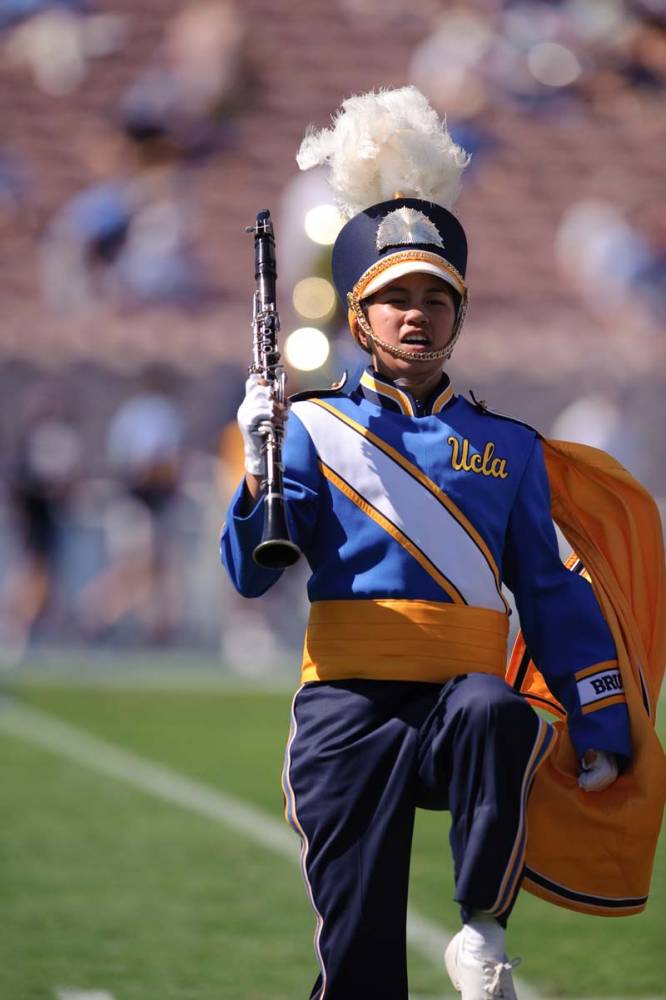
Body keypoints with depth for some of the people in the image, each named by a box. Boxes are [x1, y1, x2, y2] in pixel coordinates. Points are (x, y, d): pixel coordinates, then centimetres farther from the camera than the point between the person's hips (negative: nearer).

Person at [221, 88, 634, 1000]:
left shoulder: (507, 445, 14)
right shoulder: (315, 428, 8)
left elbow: (553, 593, 14)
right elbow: (251, 577, -1)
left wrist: (599, 729, 6)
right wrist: (261, 469, -18)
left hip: (460, 695, 1)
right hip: (349, 708, 0)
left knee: (494, 713, -37)